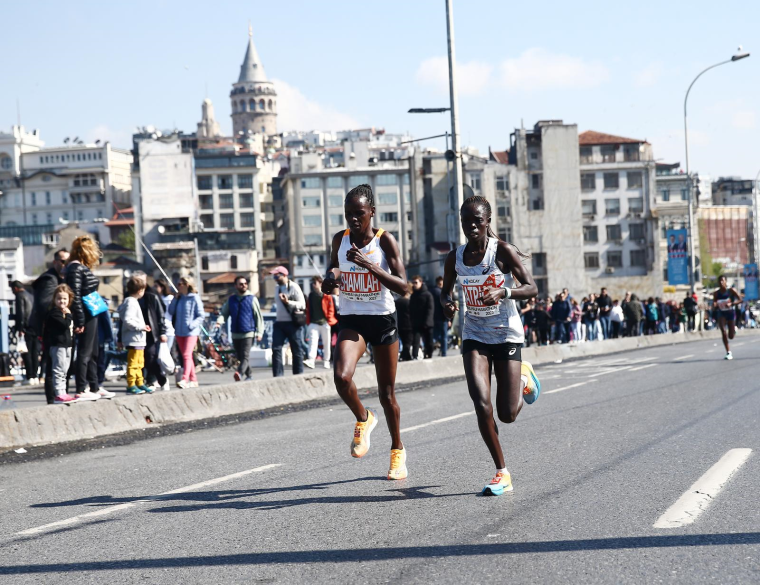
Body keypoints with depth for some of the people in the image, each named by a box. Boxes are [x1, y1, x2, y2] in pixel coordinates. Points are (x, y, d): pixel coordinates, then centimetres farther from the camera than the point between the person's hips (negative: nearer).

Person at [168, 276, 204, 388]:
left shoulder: (195, 298, -6)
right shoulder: (179, 298, 11)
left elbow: (200, 316, -6)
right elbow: (171, 311, 6)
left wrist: (192, 325, -21)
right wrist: (175, 298, 0)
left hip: (191, 332, -7)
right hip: (179, 332, 7)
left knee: (187, 355, -18)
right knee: (186, 356, 10)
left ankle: (184, 379, -28)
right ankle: (193, 380, 18)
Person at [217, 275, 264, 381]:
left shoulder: (252, 299, 3)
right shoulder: (231, 300, 11)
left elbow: (259, 317, 3)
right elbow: (224, 313, 14)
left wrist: (259, 332, -2)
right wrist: (220, 320, -10)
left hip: (248, 333, -5)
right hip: (235, 334, 5)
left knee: (245, 356, -18)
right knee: (239, 357, 10)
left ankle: (240, 374, -34)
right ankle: (248, 376, 23)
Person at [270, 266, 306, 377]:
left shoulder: (294, 287, -7)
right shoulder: (277, 288, 14)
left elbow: (302, 304, -12)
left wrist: (288, 302, -24)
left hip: (292, 323, -6)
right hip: (279, 322, 6)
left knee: (296, 350, 2)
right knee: (276, 348, -6)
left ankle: (298, 375, 10)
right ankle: (277, 375, -7)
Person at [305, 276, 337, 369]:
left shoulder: (326, 296, -1)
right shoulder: (311, 296, 11)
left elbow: (331, 309, -1)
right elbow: (308, 310, 14)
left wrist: (329, 321, -9)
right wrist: (308, 322, 9)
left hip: (324, 323, -2)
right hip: (313, 323, 2)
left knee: (326, 343, 6)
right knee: (313, 341, -13)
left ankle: (326, 361, 17)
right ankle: (311, 360, -25)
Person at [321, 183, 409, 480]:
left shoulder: (385, 240, -9)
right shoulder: (340, 240, 2)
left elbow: (402, 286, -16)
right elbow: (328, 285, 15)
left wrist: (369, 265, -27)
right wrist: (331, 277, -10)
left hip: (383, 321, -2)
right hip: (351, 320, 2)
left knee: (386, 392, 7)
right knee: (341, 376, -25)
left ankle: (397, 450, 27)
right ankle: (363, 419, 4)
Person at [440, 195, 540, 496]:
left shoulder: (503, 251, -13)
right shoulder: (455, 258, -1)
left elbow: (532, 288, -15)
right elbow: (446, 289, 16)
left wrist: (503, 292, -33)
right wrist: (446, 303, -8)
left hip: (507, 335, -2)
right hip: (475, 336, 3)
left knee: (508, 414, -2)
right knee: (482, 405, -16)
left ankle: (523, 379, 35)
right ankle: (502, 472, -2)